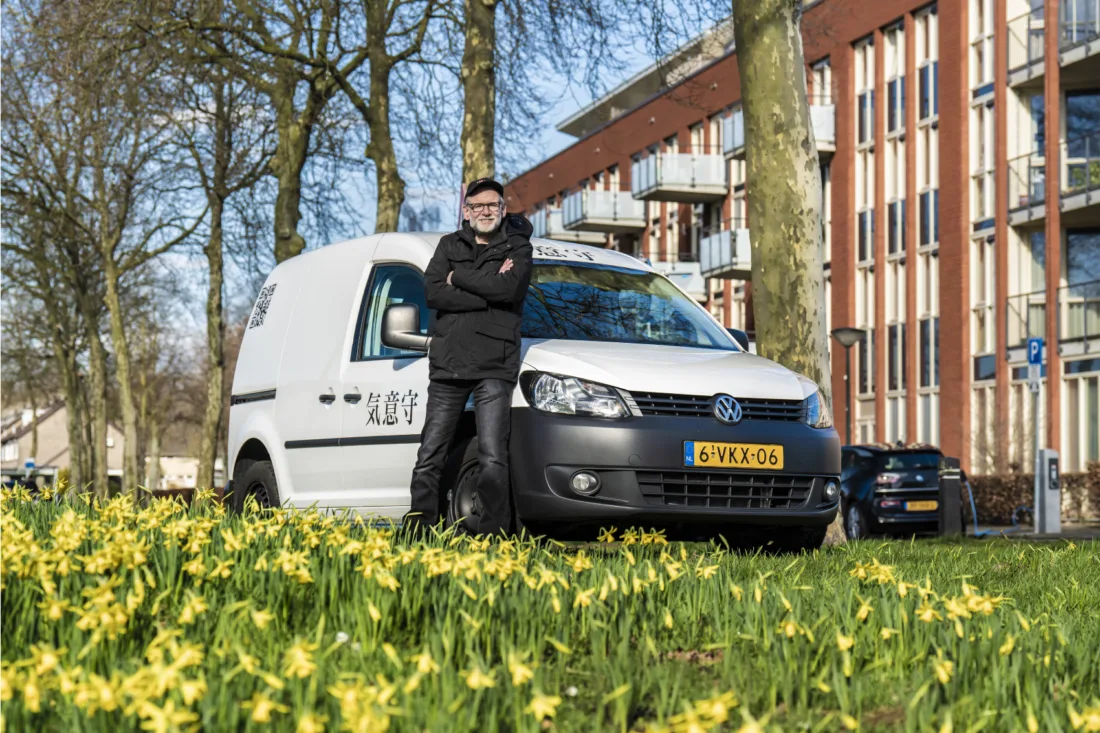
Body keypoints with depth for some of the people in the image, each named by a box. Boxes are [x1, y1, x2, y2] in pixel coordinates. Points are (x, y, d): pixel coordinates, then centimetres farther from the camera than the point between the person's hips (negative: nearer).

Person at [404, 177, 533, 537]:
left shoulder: (517, 247, 9)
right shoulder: (450, 245, 16)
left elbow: (509, 289, -13)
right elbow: (433, 293, -1)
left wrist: (459, 277, -4)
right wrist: (487, 294, -8)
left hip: (494, 366, -3)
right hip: (447, 364, 3)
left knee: (493, 460, -9)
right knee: (429, 459, 3)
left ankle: (491, 534, -5)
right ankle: (418, 531, 8)